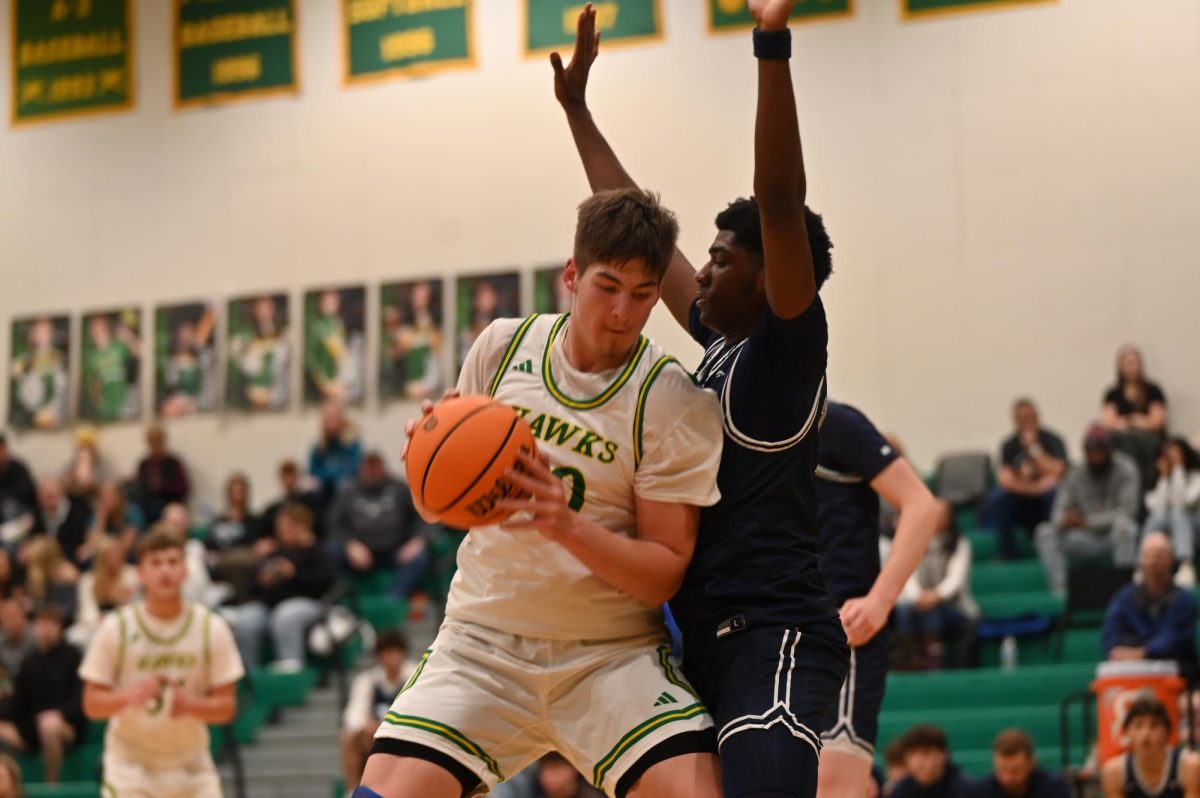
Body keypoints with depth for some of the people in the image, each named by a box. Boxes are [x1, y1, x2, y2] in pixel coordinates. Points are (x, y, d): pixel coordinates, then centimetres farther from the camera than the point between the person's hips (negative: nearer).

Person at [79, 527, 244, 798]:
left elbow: (227, 706, -2)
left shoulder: (211, 628, -4)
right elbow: (92, 704, -5)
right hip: (130, 763, -2)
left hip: (191, 765, 2)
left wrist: (190, 704, -23)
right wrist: (128, 696, -26)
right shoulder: (116, 628, -7)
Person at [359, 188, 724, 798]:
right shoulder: (504, 345, 1)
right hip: (482, 638, 2)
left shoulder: (675, 404, -9)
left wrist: (568, 526, -28)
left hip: (614, 655, -2)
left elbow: (665, 575, -10)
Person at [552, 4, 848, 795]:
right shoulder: (722, 340, 17)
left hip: (777, 639, -9)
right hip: (712, 640, 9)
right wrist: (577, 109, 31)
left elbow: (780, 202, -19)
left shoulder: (789, 344, -5)